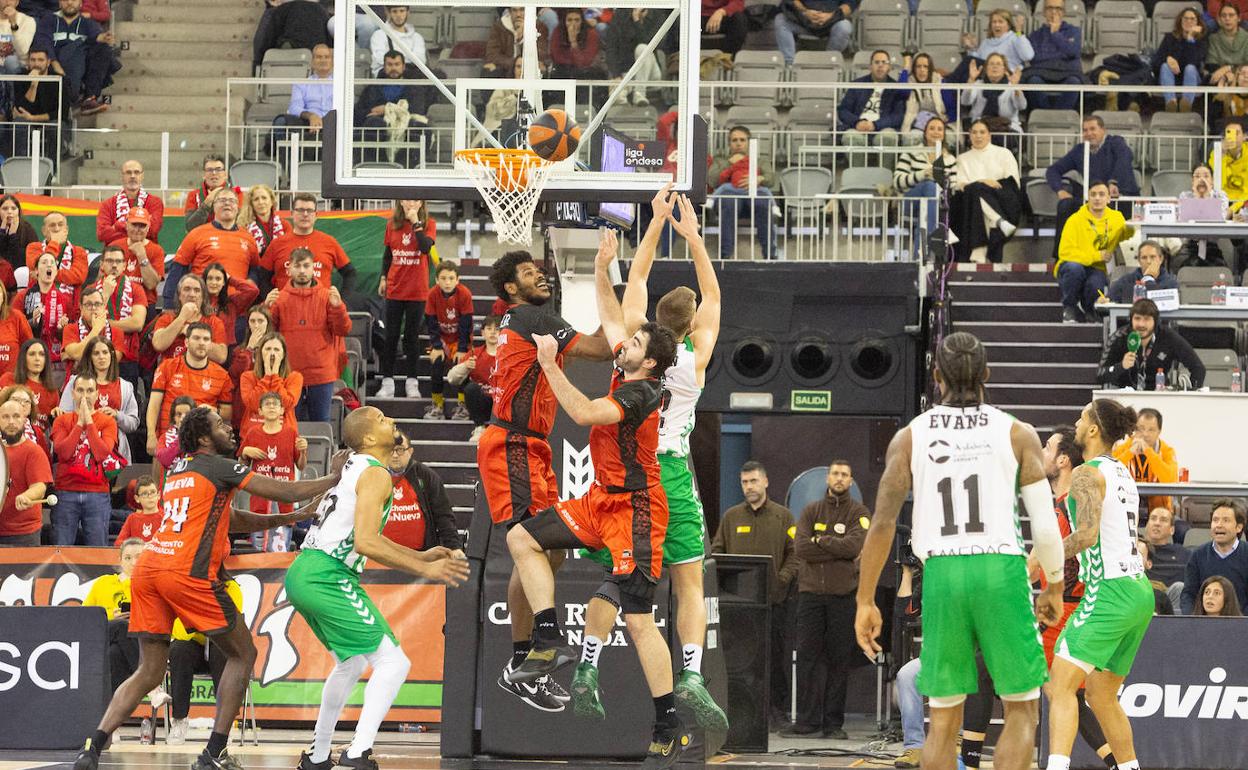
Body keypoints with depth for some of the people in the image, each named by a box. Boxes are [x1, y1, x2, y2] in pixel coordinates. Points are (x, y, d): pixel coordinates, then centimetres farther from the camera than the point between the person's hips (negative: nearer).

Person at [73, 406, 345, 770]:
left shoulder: (178, 470, 26)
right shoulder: (217, 466, 2)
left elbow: (230, 518, 34)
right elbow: (286, 491, 1)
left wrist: (286, 519, 32)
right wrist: (334, 479, 15)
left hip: (147, 570, 7)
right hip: (187, 573, -7)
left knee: (149, 672, 11)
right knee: (242, 654, 9)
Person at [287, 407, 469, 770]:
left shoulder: (352, 467, 20)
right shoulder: (376, 474, -10)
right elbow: (365, 543, -20)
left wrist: (420, 555, 27)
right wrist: (424, 570, -16)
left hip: (301, 574, 10)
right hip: (328, 577, -10)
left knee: (351, 664, 28)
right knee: (392, 662, -11)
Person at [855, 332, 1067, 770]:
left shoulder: (910, 437, 8)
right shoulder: (1017, 434, 5)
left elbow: (882, 523, 0)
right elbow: (1045, 526, 1)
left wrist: (865, 602, 6)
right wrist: (1054, 586, 17)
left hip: (941, 574, 2)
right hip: (1001, 570, -2)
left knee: (943, 721, 10)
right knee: (1022, 711, 7)